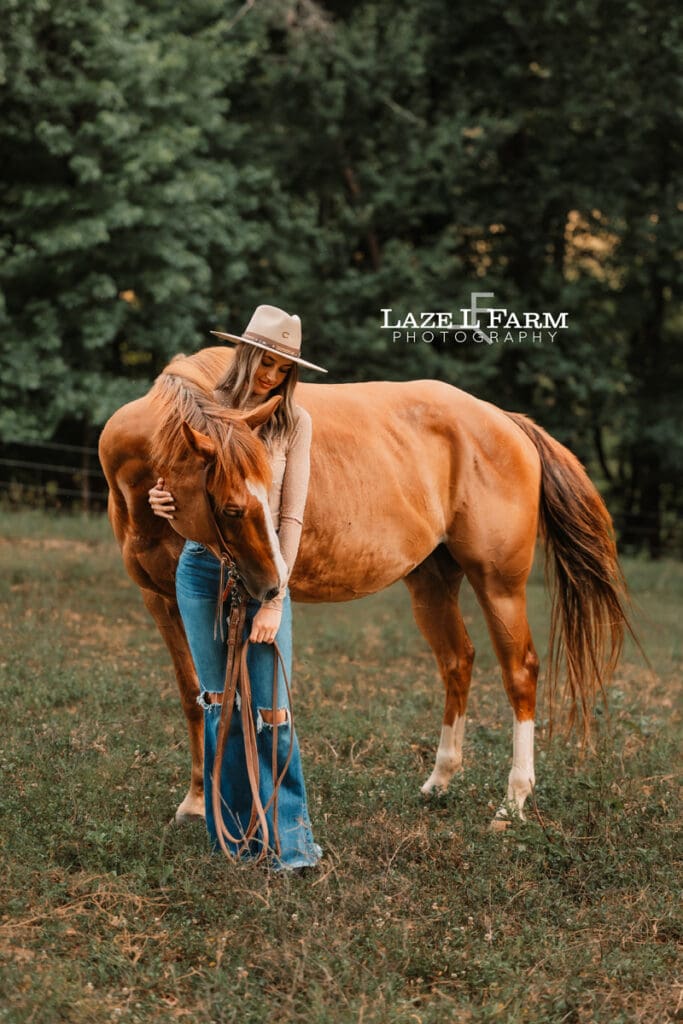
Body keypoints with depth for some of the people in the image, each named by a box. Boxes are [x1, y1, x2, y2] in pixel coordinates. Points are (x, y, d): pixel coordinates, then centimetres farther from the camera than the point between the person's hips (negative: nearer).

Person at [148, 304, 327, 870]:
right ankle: (234, 829, 22)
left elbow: (292, 516, -7)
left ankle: (289, 837, 5)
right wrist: (165, 504, -21)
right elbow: (182, 493, 4)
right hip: (202, 569, 2)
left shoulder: (294, 422, -5)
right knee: (220, 702, 10)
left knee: (271, 709, -5)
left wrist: (274, 601, -13)